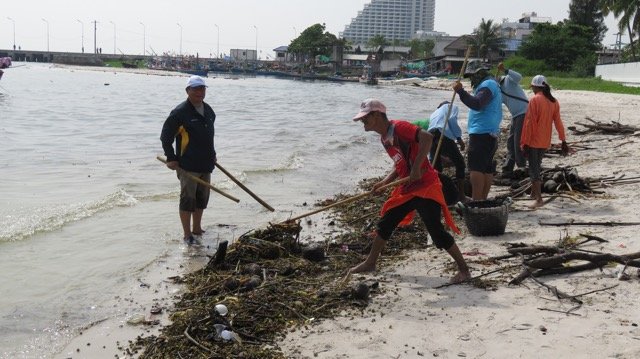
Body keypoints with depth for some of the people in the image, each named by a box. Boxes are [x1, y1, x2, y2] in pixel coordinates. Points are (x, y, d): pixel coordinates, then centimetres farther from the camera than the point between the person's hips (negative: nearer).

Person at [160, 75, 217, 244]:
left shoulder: (208, 110, 11)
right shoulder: (180, 112, -13)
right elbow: (165, 135, -11)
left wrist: (212, 155, 22)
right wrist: (171, 158, -14)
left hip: (206, 164, 8)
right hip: (188, 165, -8)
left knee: (202, 198, 15)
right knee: (188, 199, -5)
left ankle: (197, 229, 30)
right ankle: (187, 235, 3)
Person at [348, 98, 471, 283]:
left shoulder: (399, 127, -17)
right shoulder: (384, 138, 12)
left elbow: (426, 137, -30)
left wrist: (417, 168, -32)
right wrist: (384, 182, 5)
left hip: (425, 186, -10)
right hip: (406, 189, 10)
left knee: (437, 232, -9)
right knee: (385, 224, 16)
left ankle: (464, 269, 5)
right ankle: (370, 263, 30)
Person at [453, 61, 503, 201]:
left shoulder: (487, 85, -9)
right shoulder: (491, 84, 25)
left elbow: (477, 104, -26)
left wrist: (460, 91, -30)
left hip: (481, 133, -11)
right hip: (490, 133, 11)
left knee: (476, 167, -14)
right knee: (487, 168, 11)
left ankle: (476, 201, -17)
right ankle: (483, 200, 17)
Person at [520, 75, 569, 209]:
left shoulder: (535, 100, -14)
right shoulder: (554, 102, 5)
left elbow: (529, 123, -16)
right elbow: (558, 122, 4)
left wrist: (524, 142, -14)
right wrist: (563, 141, 6)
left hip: (533, 141, -7)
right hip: (545, 142, 7)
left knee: (534, 169, -6)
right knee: (537, 166, 21)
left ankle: (538, 199, -13)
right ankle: (534, 192, 33)